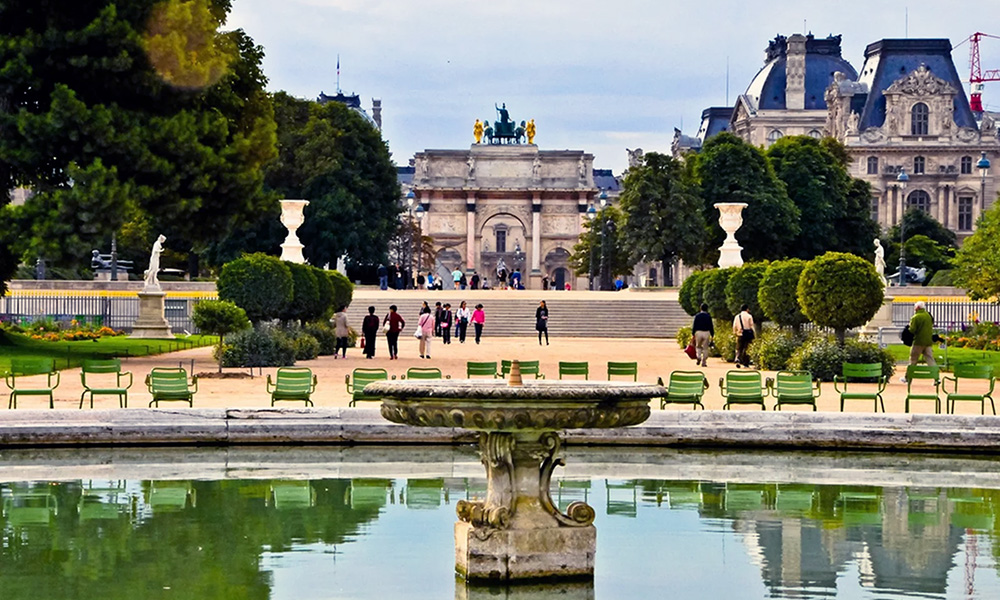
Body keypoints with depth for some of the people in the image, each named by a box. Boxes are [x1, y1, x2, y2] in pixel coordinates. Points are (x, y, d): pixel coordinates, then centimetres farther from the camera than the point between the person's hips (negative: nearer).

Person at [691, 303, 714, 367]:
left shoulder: (697, 316, 1)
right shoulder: (708, 316, 0)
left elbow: (694, 325, 1)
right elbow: (711, 326, 1)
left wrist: (693, 334, 5)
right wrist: (712, 335, 8)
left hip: (698, 332, 1)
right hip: (706, 333, -1)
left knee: (698, 346, 18)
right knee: (705, 348, 6)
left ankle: (699, 357, -8)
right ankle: (704, 362, 4)